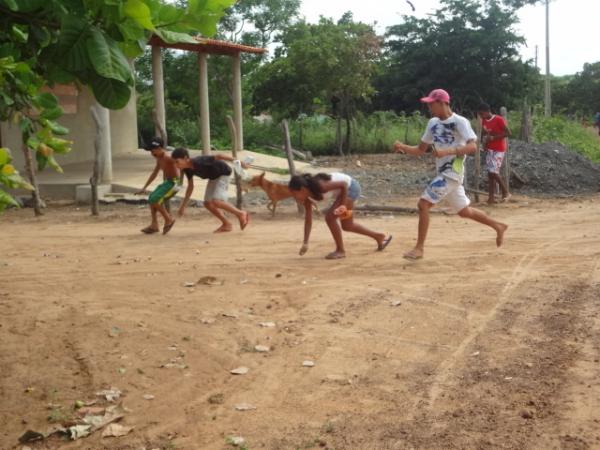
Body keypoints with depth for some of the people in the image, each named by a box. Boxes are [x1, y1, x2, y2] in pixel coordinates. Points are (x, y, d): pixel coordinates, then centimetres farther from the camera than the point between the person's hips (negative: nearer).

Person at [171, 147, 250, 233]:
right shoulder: (187, 169, -8)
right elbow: (190, 186, 4)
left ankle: (241, 214, -6)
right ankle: (227, 224, 13)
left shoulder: (198, 162, -33)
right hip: (214, 177, 8)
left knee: (216, 201, -21)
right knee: (207, 203, 0)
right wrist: (183, 205, 3)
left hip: (223, 173, -8)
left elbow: (218, 156, -30)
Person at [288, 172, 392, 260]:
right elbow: (308, 219, -2)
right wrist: (305, 243, -3)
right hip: (346, 188, 9)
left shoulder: (319, 187, -33)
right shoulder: (307, 197, -8)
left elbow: (343, 184, -27)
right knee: (347, 226, 16)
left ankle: (340, 250, -4)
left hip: (350, 187, -9)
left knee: (330, 217, -18)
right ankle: (379, 237, 33)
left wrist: (343, 205, -24)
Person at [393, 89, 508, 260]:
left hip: (452, 172, -8)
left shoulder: (459, 122, -13)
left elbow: (472, 147, -24)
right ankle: (498, 226, 37)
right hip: (443, 173, 8)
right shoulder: (433, 123, 10)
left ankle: (419, 248, -9)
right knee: (464, 211, 19)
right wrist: (403, 147, -5)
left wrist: (447, 151, -34)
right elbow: (420, 150, 13)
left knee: (423, 204, -16)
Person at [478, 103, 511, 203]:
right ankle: (491, 197, 5)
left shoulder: (499, 119, -14)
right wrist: (485, 141, -1)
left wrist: (493, 137, -23)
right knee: (490, 173, 4)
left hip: (498, 150, -7)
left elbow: (508, 133, -18)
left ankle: (506, 192, 2)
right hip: (489, 149, 7)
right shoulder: (484, 121, 7)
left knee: (493, 172, -14)